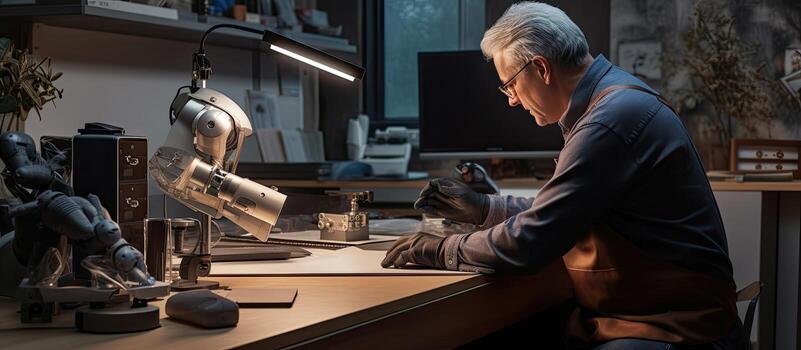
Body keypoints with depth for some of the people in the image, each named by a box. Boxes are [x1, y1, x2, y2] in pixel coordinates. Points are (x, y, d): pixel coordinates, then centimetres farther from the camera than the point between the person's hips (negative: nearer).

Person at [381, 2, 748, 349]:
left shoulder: (612, 120, -21)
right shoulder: (611, 101, 11)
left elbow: (528, 244, -21)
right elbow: (558, 213, 24)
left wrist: (440, 250, -7)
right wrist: (482, 209, 20)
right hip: (617, 316, 9)